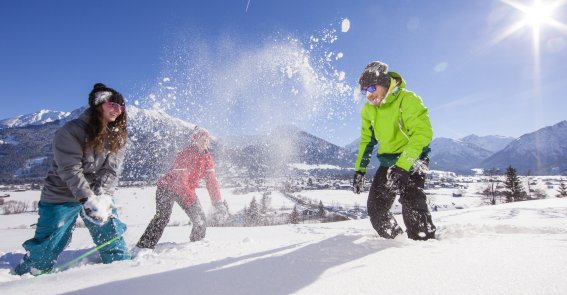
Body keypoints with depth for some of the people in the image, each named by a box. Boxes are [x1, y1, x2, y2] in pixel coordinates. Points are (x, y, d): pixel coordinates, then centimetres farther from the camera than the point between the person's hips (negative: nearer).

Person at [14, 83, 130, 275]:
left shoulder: (117, 136, -3)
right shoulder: (72, 131, -16)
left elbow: (111, 171, -8)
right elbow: (70, 170, -23)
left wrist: (103, 197, -23)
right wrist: (88, 200, -32)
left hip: (98, 194, 4)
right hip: (61, 194, -3)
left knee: (112, 235, -1)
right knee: (47, 246, 3)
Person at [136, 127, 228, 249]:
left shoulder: (207, 158, -3)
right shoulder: (185, 155, -24)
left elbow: (211, 181, -2)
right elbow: (180, 181, -29)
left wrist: (218, 203, -9)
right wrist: (192, 200, -34)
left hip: (187, 190, 6)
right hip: (168, 187, -6)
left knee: (201, 221, -4)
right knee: (162, 218, -21)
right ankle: (143, 246, -9)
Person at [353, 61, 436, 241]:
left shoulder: (407, 100, -18)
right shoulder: (368, 110, 2)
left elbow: (423, 133, -27)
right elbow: (367, 141, 11)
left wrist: (402, 165, -36)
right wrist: (360, 169, 5)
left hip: (412, 159, -6)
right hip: (388, 162, 7)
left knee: (410, 199, -30)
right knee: (375, 208, 4)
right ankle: (394, 239, 23)